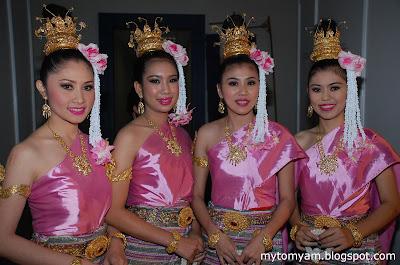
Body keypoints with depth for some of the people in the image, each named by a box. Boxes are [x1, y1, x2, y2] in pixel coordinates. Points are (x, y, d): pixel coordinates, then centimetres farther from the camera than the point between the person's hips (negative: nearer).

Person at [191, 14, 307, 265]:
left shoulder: (278, 135, -5)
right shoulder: (207, 134, -3)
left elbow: (287, 199, -4)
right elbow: (196, 195, -1)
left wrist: (262, 238, -14)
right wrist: (217, 235, -12)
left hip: (266, 239, 0)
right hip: (218, 238, 1)